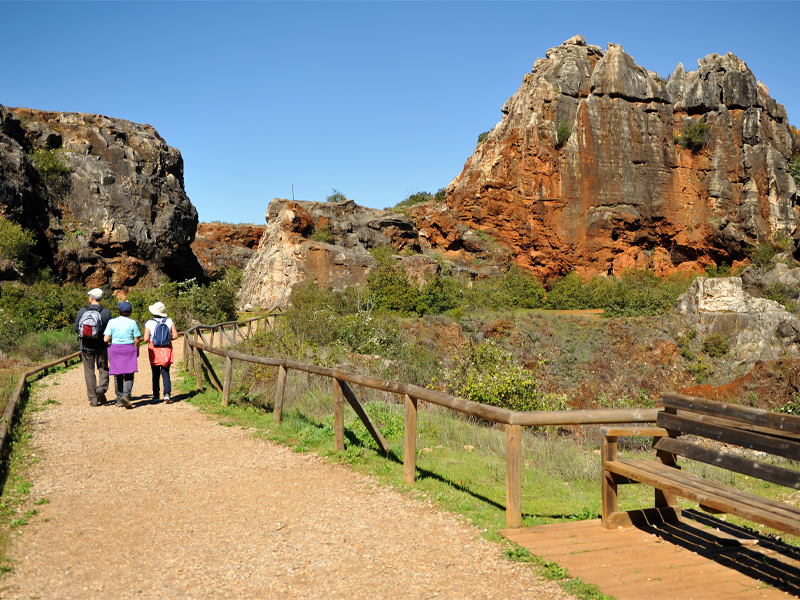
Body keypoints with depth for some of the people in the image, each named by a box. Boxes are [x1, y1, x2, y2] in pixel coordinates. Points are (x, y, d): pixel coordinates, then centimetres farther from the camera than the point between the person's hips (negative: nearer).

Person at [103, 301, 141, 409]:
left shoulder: (112, 322, -2)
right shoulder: (132, 323, -2)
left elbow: (106, 339, -7)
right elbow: (136, 340, -2)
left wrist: (110, 342, 15)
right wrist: (137, 350, 15)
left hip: (115, 349, 1)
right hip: (129, 349, -1)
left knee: (118, 376, 11)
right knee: (129, 375, 1)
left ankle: (119, 400, 15)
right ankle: (126, 395, -22)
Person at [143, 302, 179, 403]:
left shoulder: (149, 323, -8)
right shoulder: (170, 322, -2)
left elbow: (146, 339, -12)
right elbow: (175, 336, -4)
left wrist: (150, 340, 10)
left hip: (154, 350, -1)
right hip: (166, 349, 1)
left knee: (155, 374, 12)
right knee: (166, 373, 3)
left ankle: (156, 395, 20)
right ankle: (167, 394, -13)